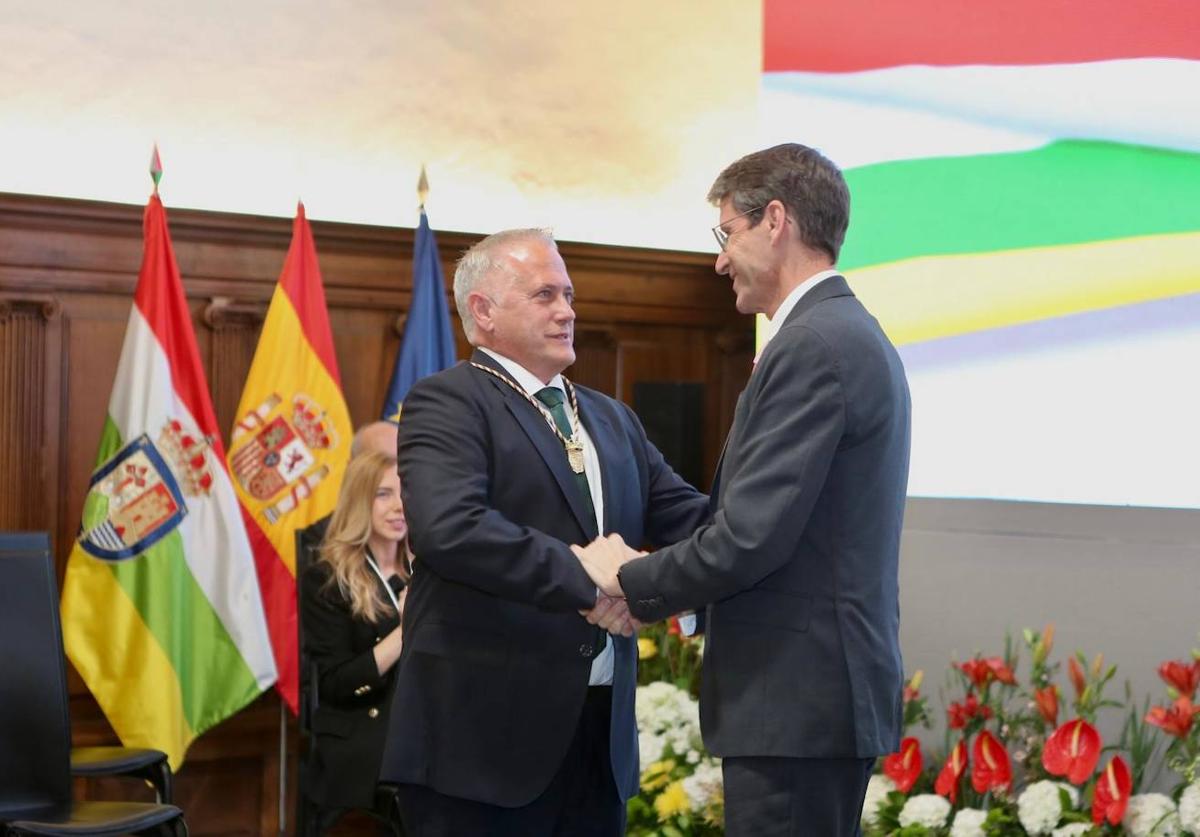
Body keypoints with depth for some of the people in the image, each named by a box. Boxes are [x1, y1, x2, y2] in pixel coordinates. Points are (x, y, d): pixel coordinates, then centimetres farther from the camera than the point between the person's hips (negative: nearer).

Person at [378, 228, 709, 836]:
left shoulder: (612, 419, 19)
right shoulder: (446, 402, -6)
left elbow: (690, 520, 12)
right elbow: (450, 529, -22)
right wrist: (583, 581, -23)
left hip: (601, 735, 7)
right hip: (484, 738, -7)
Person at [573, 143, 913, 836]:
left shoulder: (813, 345, -15)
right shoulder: (855, 335, 17)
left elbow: (752, 536, -20)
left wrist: (630, 579, -5)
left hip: (798, 701, -10)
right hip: (833, 685, 10)